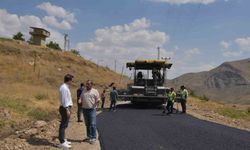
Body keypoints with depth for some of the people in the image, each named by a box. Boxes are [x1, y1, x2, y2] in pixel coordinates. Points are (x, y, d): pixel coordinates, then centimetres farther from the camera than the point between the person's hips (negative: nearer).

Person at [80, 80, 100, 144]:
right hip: (85, 109, 5)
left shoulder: (95, 91, -2)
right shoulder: (83, 91, 13)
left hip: (92, 109, -5)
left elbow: (98, 100, -4)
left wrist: (97, 101, -20)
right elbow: (81, 99, 19)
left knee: (93, 124, -6)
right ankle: (89, 136, 22)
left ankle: (93, 138, -2)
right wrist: (80, 102, 3)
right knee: (87, 124, 13)